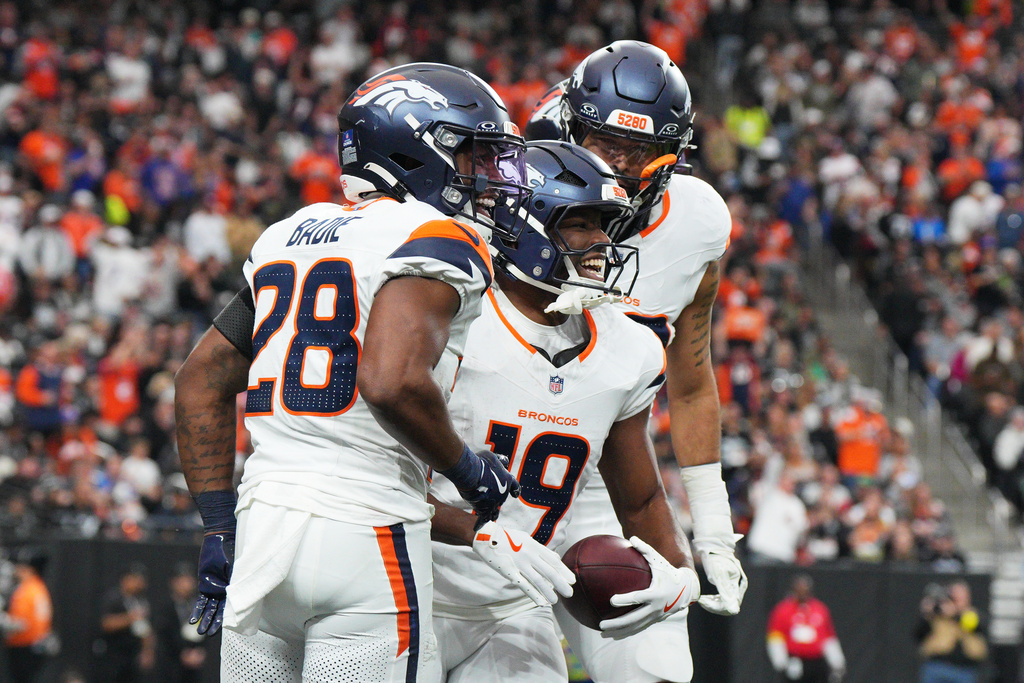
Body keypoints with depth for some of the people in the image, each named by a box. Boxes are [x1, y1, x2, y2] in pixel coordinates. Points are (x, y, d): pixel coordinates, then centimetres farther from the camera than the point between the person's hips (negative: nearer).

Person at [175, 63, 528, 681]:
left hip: (263, 516, 7)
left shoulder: (290, 237, 18)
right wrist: (469, 470, -5)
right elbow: (394, 382, -22)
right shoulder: (437, 242, -6)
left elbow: (203, 381, 20)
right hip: (366, 531, -7)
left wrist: (220, 527, 22)